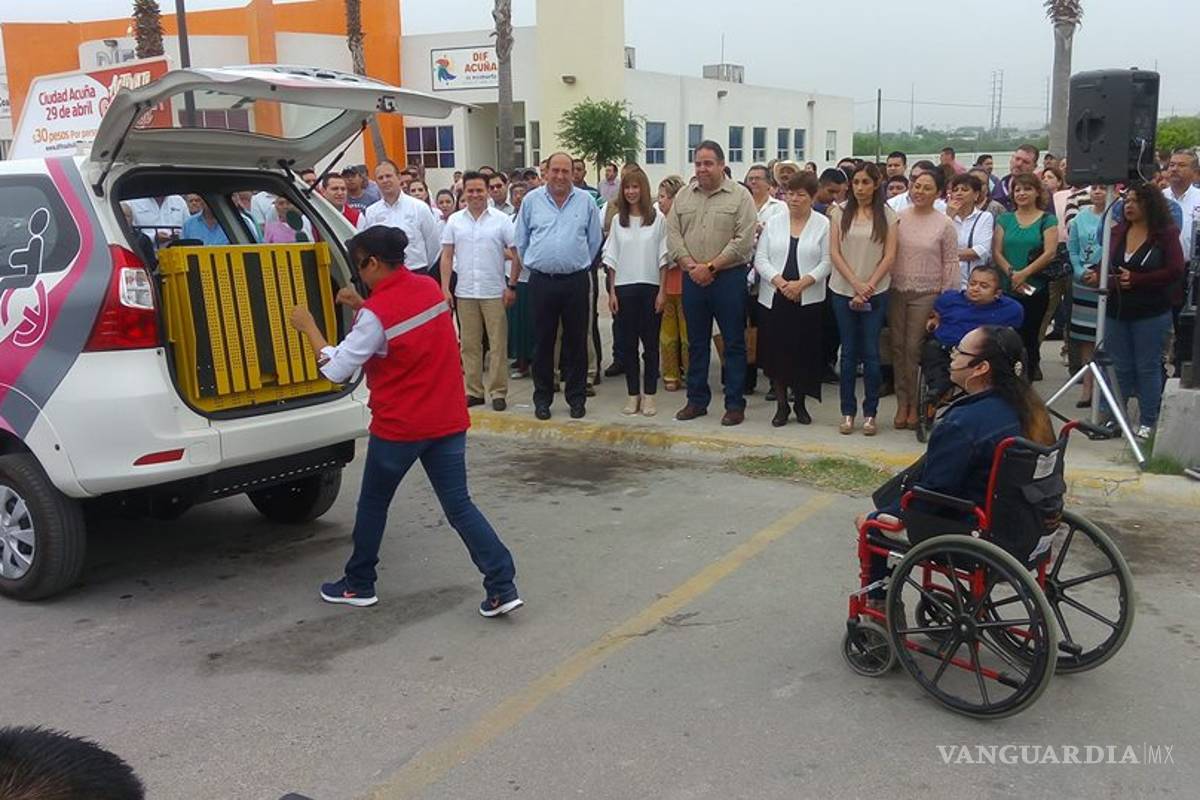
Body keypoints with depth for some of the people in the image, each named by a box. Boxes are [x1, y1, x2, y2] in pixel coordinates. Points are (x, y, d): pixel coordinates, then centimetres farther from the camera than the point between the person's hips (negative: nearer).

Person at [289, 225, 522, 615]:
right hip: (448, 420, 6)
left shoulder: (378, 312, -18)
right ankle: (503, 587, -1)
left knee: (373, 503, 16)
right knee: (459, 505, 7)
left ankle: (359, 585, 30)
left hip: (399, 426, -6)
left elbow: (337, 369, -12)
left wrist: (308, 327, -1)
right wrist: (362, 307, 14)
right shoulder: (429, 288, 3)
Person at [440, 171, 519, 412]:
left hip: (495, 292, -2)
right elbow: (447, 257, 7)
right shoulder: (454, 220, 6)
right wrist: (445, 288, 0)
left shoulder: (501, 220, -1)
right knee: (469, 344, 8)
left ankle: (498, 392, 9)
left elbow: (516, 255, -1)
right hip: (464, 292, 3)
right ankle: (474, 391, 17)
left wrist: (511, 286, -6)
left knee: (498, 344, 1)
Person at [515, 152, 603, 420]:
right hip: (541, 282, 0)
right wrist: (536, 264, 13)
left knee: (576, 341, 6)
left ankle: (577, 397, 17)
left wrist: (578, 265, 13)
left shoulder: (586, 201, 2)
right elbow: (521, 242, 11)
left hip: (576, 281, 0)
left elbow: (594, 241, 9)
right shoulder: (532, 200, 3)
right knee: (543, 341, 7)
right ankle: (542, 397, 17)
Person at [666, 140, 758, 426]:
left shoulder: (740, 196, -4)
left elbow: (744, 240, -12)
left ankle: (735, 404, 10)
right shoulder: (683, 196, 9)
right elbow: (673, 234, 5)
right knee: (696, 342, 12)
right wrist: (690, 265, -9)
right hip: (692, 278, 4)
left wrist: (711, 267, -14)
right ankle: (697, 400, 22)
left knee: (734, 343, 2)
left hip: (729, 277, -4)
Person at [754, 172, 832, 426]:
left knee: (804, 352, 2)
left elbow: (826, 262, -4)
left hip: (808, 299, -2)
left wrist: (802, 283, -16)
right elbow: (760, 258, 3)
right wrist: (779, 281, -12)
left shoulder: (823, 224, 1)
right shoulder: (773, 222, 8)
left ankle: (800, 403, 19)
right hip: (774, 298, 2)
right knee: (775, 351, 2)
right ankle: (781, 404, 14)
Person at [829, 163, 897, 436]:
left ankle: (870, 413, 8)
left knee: (871, 353, -1)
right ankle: (848, 412, 13)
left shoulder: (887, 215, 2)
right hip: (843, 291, 1)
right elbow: (834, 253, 0)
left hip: (876, 293, -1)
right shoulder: (840, 213, 4)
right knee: (849, 353, 6)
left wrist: (868, 287, -11)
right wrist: (855, 283, -10)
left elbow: (889, 256, -2)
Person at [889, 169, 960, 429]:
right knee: (898, 347, 6)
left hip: (926, 294, -3)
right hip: (897, 291, 3)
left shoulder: (944, 225, -2)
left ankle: (915, 404, 9)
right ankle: (902, 402, 16)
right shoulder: (898, 218, 4)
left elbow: (950, 264, 0)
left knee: (915, 348, -3)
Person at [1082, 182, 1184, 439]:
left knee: (1148, 367, 2)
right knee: (1120, 367, 12)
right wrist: (1098, 277, -9)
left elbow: (1175, 271, -13)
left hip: (1151, 314, -4)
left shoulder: (1166, 233, -6)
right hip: (1117, 311, 4)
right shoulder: (1117, 232, 7)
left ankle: (1147, 421, 11)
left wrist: (1136, 279, -21)